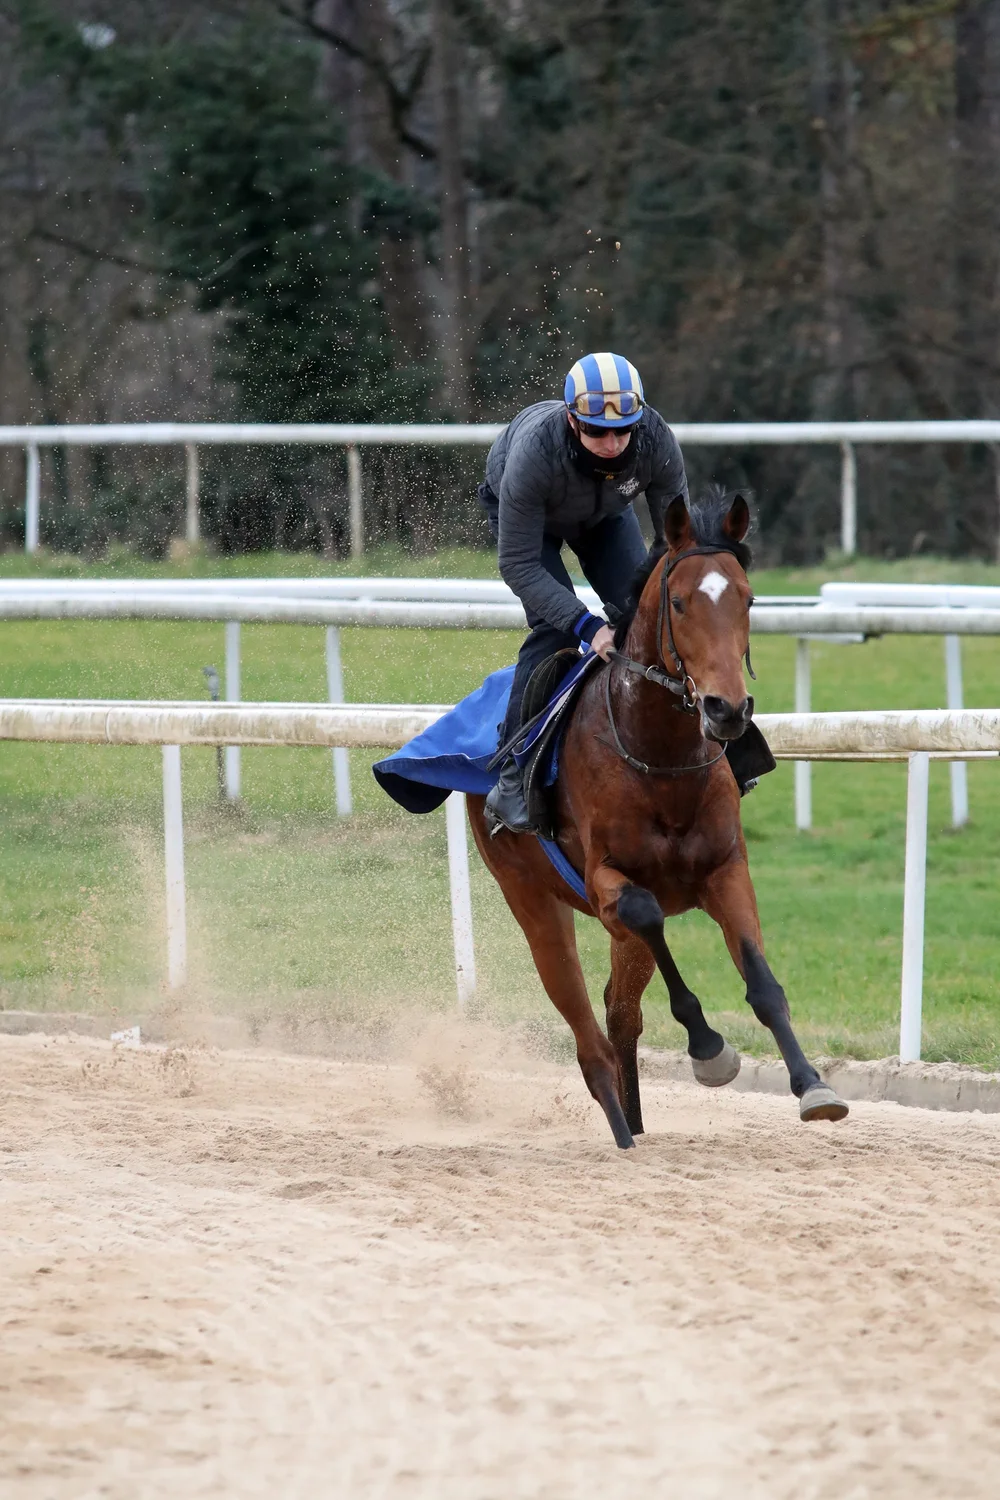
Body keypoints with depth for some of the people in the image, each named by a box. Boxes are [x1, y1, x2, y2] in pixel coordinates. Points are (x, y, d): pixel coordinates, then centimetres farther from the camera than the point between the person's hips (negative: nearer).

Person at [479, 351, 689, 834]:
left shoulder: (656, 441, -36)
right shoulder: (534, 450, -45)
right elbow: (518, 565, -38)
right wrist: (587, 627, -45)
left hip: (604, 511, 4)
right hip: (519, 505, -4)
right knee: (553, 626, -21)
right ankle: (512, 780, -17)